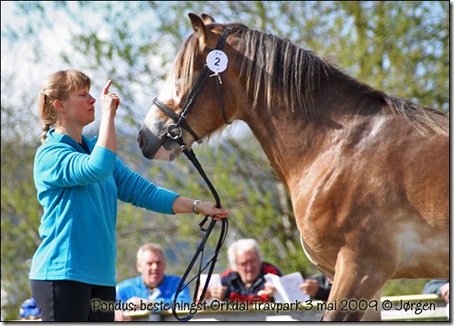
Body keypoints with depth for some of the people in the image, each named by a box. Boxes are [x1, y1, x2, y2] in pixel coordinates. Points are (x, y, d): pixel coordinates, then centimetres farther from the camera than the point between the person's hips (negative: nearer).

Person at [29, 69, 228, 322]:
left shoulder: (93, 148, 16)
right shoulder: (50, 154, -10)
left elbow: (139, 189, 13)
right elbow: (97, 168, -29)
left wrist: (197, 206, 6)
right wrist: (108, 114, -22)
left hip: (101, 275, 9)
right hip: (62, 274, -9)